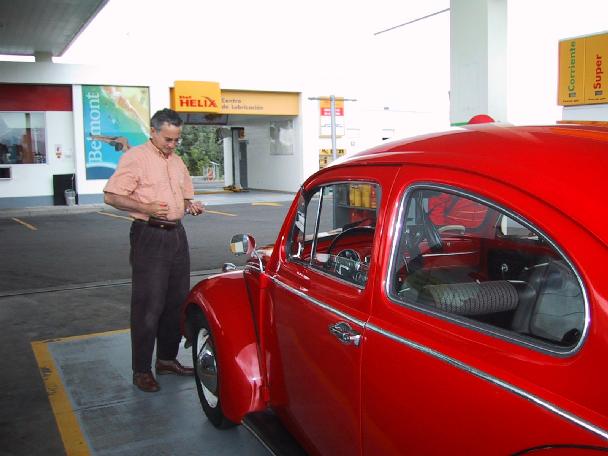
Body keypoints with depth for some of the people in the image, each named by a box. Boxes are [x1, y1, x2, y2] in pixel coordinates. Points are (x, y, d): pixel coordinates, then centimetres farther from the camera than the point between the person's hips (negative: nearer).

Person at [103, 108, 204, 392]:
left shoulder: (177, 161, 15)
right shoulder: (135, 157, -7)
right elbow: (111, 196, -12)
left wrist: (192, 206, 4)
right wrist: (146, 208, -21)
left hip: (177, 235, 8)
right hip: (149, 236, -7)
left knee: (177, 302, 12)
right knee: (149, 306, -5)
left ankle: (167, 359, 26)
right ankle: (141, 370, 6)